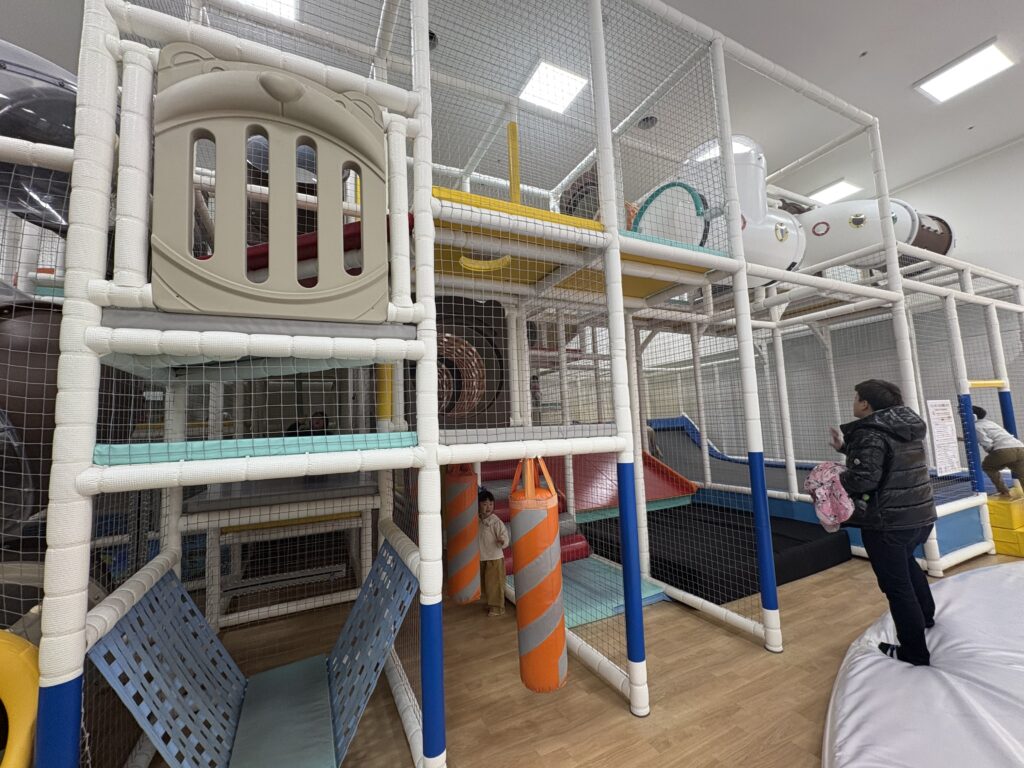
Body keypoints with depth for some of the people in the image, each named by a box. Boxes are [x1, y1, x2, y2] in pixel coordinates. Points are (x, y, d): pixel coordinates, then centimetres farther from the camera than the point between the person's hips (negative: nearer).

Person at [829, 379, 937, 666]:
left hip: (888, 523, -10)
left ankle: (914, 653, 17)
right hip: (921, 515, 10)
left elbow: (863, 479, -25)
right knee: (904, 560, 35)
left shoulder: (869, 434, -20)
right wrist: (846, 447, 18)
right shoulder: (906, 428, 7)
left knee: (897, 586, 4)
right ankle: (925, 616, 53)